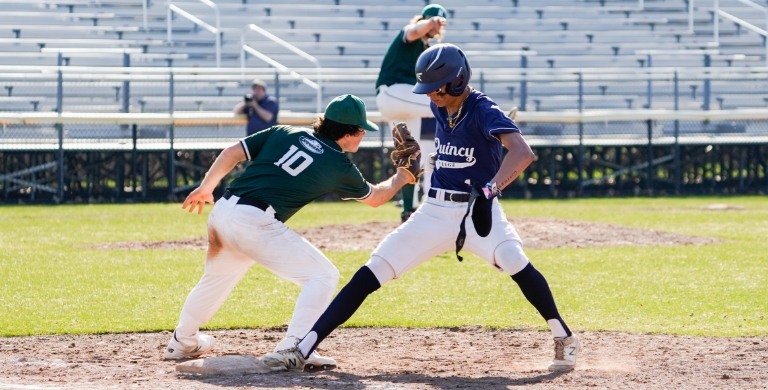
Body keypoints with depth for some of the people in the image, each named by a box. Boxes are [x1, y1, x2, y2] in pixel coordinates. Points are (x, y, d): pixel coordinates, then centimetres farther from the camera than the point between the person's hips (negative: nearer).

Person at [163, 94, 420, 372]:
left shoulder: (284, 133, 15)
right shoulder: (340, 166, 5)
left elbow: (232, 153, 12)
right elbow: (374, 197, 22)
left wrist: (205, 188, 22)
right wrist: (402, 177, 38)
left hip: (222, 212, 7)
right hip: (255, 224, -7)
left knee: (217, 276, 32)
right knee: (323, 275, 0)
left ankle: (183, 342, 48)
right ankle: (293, 349, -11)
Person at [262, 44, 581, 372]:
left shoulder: (484, 111, -17)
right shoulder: (440, 106, 4)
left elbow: (522, 153, -36)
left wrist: (490, 190, -52)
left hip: (478, 209, -6)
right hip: (435, 211, 6)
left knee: (514, 262, -34)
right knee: (370, 274, -3)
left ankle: (565, 339, -14)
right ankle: (303, 349, -4)